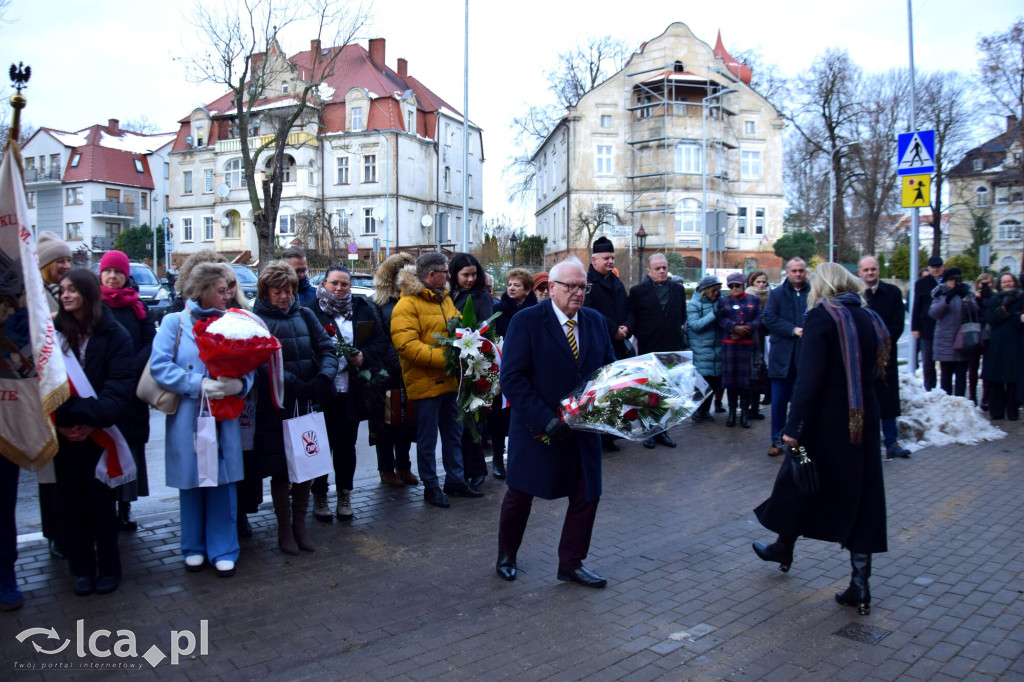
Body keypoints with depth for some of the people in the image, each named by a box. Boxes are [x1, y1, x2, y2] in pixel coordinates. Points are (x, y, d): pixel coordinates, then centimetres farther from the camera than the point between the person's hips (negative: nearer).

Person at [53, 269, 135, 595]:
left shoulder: (114, 334, -2)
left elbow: (120, 385, -8)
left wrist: (92, 420, -21)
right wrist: (59, 421, -13)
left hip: (100, 431, -2)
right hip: (64, 432, 2)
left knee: (101, 498, 5)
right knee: (72, 499, 8)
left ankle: (108, 568, 18)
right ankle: (82, 568, 20)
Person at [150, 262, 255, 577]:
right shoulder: (175, 322, 1)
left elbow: (248, 366, 3)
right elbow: (159, 365, -10)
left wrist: (239, 384, -20)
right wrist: (199, 384, -20)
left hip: (224, 418, 2)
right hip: (187, 417, -2)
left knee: (223, 481, 3)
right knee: (191, 482, 9)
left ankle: (223, 550, 15)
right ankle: (194, 547, 26)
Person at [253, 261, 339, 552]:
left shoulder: (305, 315, 8)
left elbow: (327, 348, 3)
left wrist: (324, 376, -16)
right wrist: (291, 383, -25)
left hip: (308, 405, 4)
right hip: (275, 407, -3)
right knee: (280, 470, 6)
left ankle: (300, 524, 27)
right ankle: (284, 528, 23)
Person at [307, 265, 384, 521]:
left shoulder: (363, 309, 8)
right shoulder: (311, 311, -3)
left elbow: (381, 341, 6)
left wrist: (364, 356, -10)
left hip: (352, 391, 3)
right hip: (322, 391, -3)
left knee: (346, 444, 13)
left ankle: (345, 496, 25)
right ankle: (319, 496, 22)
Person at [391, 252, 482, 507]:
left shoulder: (445, 299, 12)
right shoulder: (407, 305, -15)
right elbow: (406, 345, -23)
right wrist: (444, 358, -27)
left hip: (450, 380, 8)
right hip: (425, 383, -8)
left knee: (453, 434, 17)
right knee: (427, 440, 6)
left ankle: (455, 479, 30)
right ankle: (430, 486, 19)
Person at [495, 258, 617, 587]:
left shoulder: (595, 321, 4)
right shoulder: (527, 321, -12)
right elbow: (512, 379, -17)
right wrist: (545, 419, -23)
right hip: (538, 430, -4)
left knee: (587, 495, 8)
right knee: (520, 494, 13)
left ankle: (571, 564, 27)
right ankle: (507, 556, 37)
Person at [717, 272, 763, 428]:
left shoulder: (754, 300, 11)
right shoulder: (723, 301, 10)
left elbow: (759, 319, 2)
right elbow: (721, 320, -3)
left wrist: (746, 328, -14)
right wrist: (735, 327, -18)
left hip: (748, 344, 0)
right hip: (729, 344, 0)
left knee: (746, 377, 0)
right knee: (730, 377, 1)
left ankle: (744, 412, 8)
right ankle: (732, 411, 12)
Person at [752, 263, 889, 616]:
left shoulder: (821, 316, -12)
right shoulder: (870, 319, 7)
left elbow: (809, 377, -19)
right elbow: (875, 372, 11)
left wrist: (793, 427, -17)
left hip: (827, 421, -5)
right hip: (864, 421, 6)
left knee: (799, 483, 15)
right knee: (861, 495, 9)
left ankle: (784, 548, 36)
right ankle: (860, 586, 12)